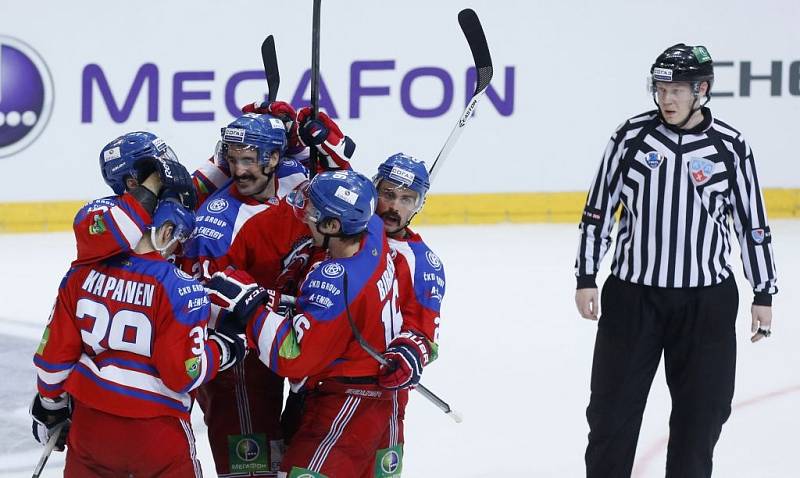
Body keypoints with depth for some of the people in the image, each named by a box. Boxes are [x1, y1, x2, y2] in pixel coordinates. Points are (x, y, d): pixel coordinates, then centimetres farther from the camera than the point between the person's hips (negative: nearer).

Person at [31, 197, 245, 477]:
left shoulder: (82, 274, -3)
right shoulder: (180, 289, -17)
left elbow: (54, 353, 3)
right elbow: (184, 374, -17)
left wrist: (51, 404, 19)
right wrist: (223, 349, 2)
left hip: (89, 424, 4)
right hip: (155, 433, -4)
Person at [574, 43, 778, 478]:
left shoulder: (729, 147, -3)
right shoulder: (632, 136, -3)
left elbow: (753, 224, 4)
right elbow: (598, 209, 3)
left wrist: (763, 295, 3)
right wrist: (586, 278, 1)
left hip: (707, 301, 0)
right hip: (632, 295, 0)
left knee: (702, 409, 6)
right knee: (613, 406, 4)